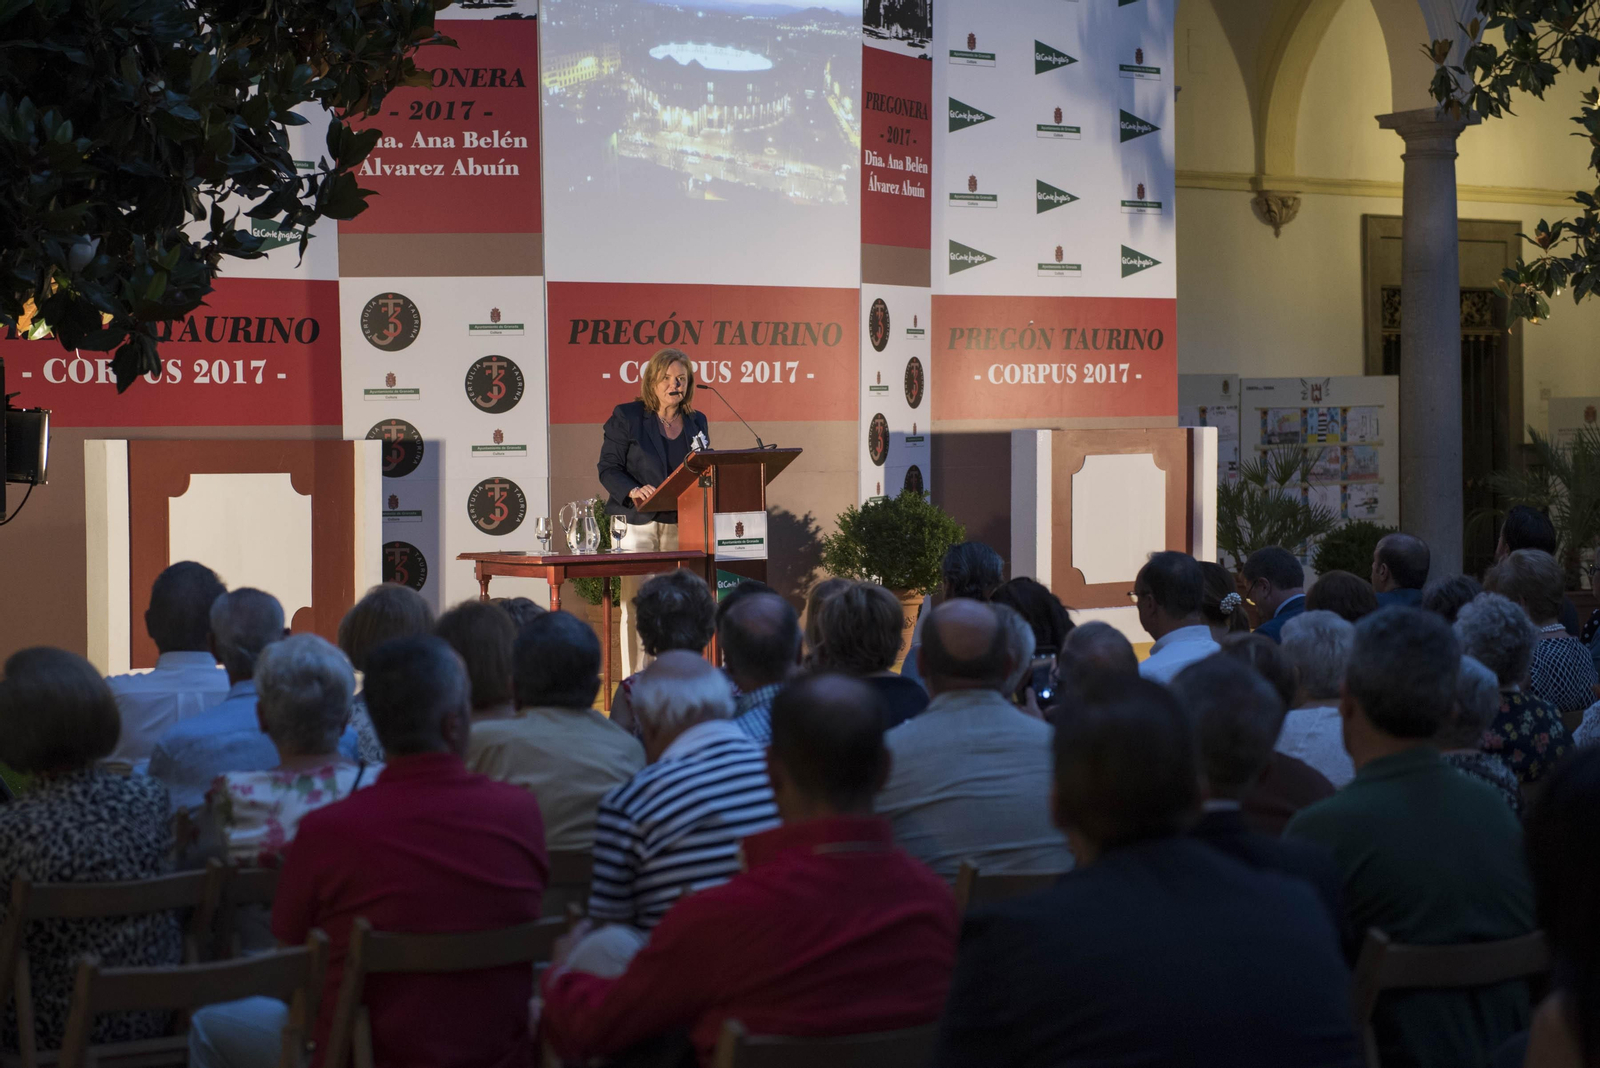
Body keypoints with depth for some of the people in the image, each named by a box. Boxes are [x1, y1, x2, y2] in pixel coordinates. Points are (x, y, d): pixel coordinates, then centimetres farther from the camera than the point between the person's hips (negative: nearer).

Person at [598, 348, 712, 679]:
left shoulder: (697, 423, 14)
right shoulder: (626, 417, 1)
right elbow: (608, 468, -2)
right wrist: (633, 491, -20)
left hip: (680, 526, 4)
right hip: (637, 524, -4)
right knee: (635, 607, -7)